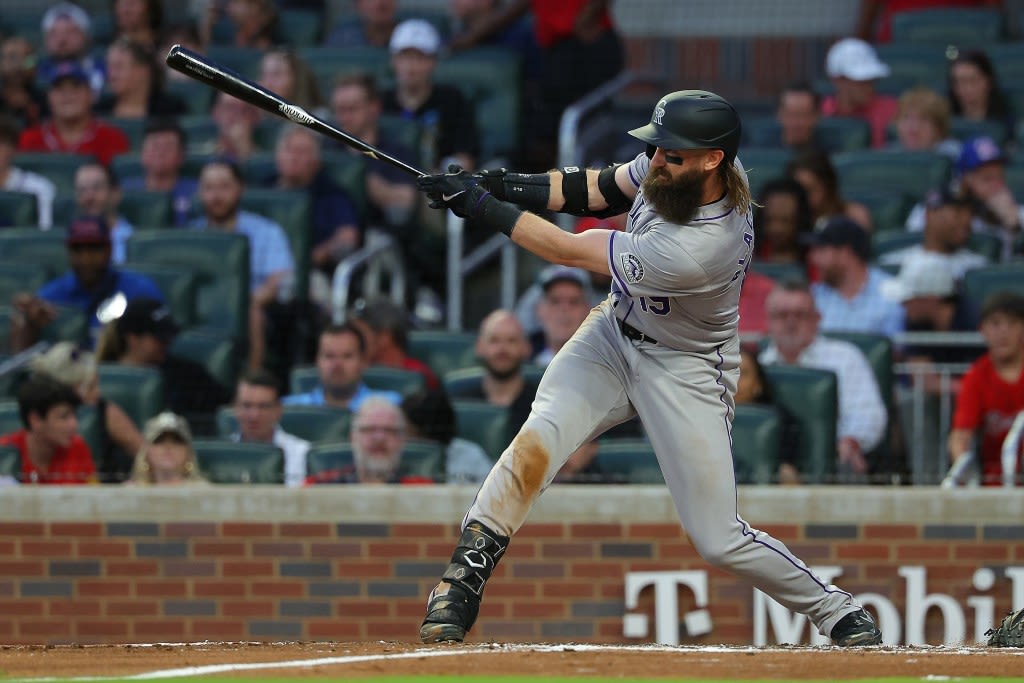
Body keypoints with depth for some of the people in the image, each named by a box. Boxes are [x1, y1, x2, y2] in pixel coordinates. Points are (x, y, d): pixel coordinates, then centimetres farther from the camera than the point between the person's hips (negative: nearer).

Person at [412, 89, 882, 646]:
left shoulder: (700, 249, -37)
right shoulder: (674, 169, -16)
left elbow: (571, 251, -30)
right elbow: (601, 189, 2)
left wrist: (483, 207, -24)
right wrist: (512, 186, -15)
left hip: (686, 371, -6)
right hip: (613, 335, 6)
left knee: (717, 540, -4)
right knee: (536, 443, -19)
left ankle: (835, 611, 19)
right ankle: (459, 588, -13)